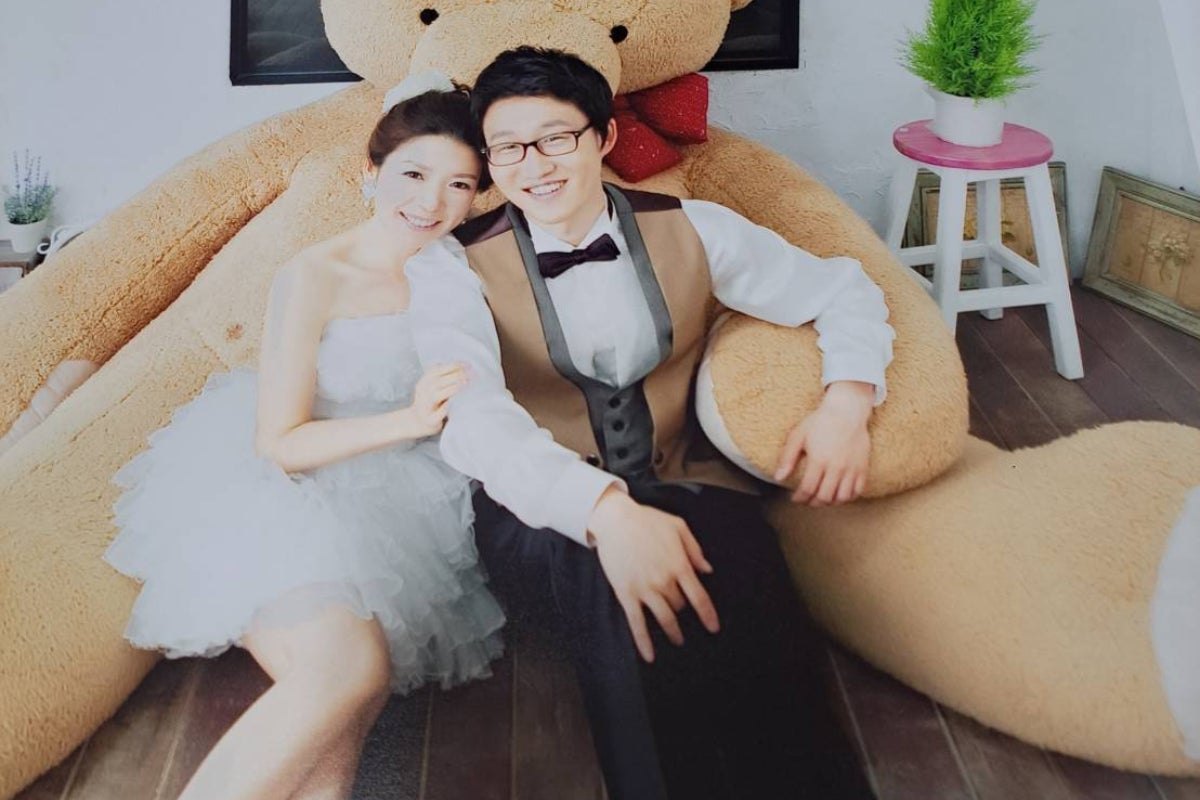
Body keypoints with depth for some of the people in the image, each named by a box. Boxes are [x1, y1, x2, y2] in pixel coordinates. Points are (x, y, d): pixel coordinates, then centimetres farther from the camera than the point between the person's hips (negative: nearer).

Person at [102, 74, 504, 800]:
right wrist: (408, 421, -21)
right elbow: (279, 441, -10)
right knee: (347, 669, -31)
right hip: (292, 493, -4)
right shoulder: (315, 278, -7)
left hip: (391, 506, 4)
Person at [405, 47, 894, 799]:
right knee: (630, 594, -37)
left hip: (687, 493, 2)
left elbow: (841, 288, 16)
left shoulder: (691, 229, 7)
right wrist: (605, 510, -38)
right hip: (546, 518, -2)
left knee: (739, 558, -34)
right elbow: (470, 416, -20)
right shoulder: (453, 266, -2)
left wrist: (848, 399, -6)